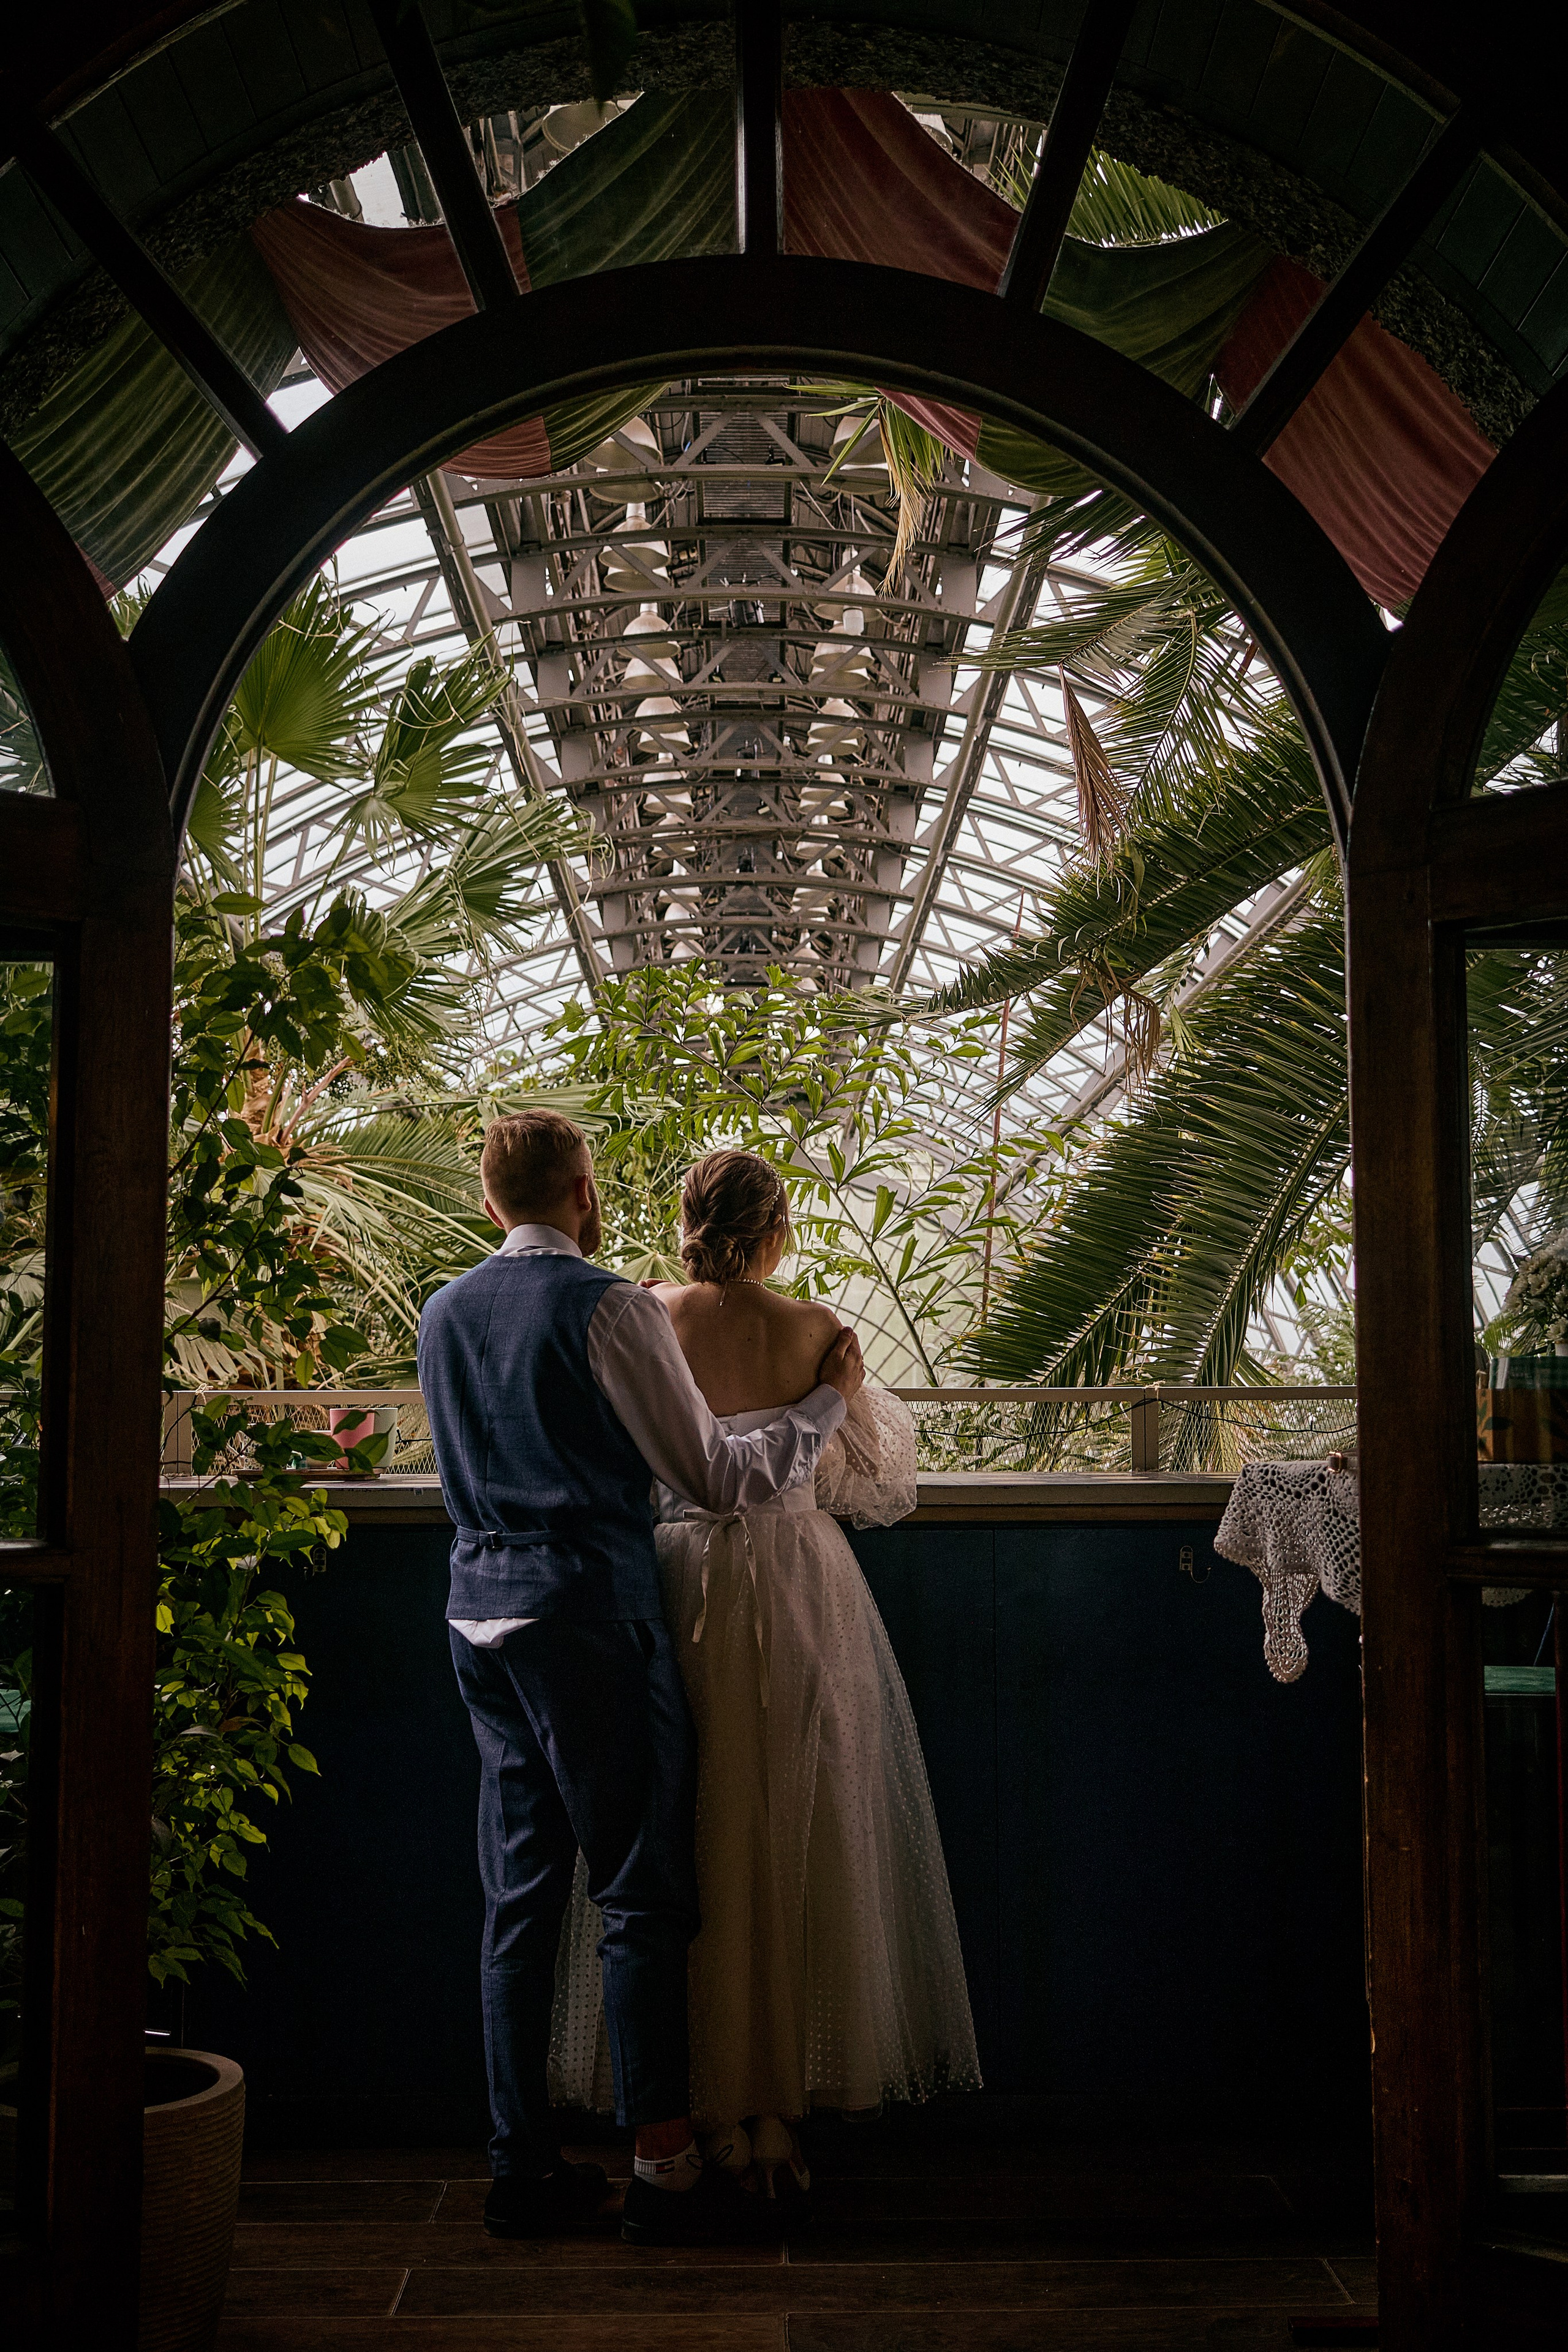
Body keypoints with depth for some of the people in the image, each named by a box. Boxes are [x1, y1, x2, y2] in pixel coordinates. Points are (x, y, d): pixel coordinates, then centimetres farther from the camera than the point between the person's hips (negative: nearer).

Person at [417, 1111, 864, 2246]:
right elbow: (715, 1477, -9)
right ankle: (665, 2163, 5)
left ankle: (522, 2162, 17)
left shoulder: (445, 1314, 11)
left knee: (520, 1894, 11)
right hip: (590, 1611, -7)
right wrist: (828, 1399, 4)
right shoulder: (610, 1305, -11)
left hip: (480, 1610, 7)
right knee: (639, 1894, 1)